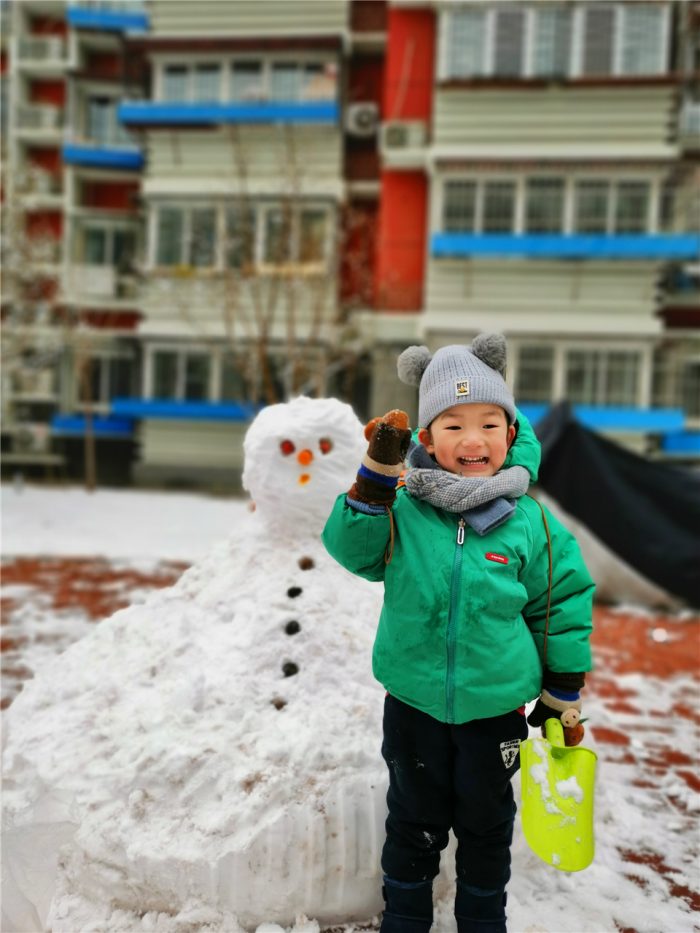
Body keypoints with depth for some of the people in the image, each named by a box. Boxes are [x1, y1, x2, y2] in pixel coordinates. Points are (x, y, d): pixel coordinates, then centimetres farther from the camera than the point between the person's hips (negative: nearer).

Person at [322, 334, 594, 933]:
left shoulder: (532, 524, -10)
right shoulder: (404, 510, -9)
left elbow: (562, 603, -1)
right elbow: (353, 548, -16)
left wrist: (563, 695, 4)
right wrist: (378, 474, -27)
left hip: (497, 707, 0)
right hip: (414, 702, 0)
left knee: (487, 822, 21)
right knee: (414, 819, 20)